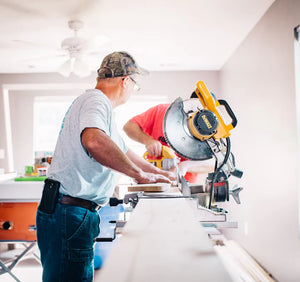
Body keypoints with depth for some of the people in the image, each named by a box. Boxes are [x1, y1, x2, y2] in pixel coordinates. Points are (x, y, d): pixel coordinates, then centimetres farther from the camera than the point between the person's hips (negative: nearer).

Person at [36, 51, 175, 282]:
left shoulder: (102, 107, 21)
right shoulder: (95, 100, -13)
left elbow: (122, 152, 33)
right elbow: (94, 141, -36)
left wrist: (159, 174, 38)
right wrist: (139, 174, -25)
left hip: (81, 213, 11)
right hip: (69, 213, -11)